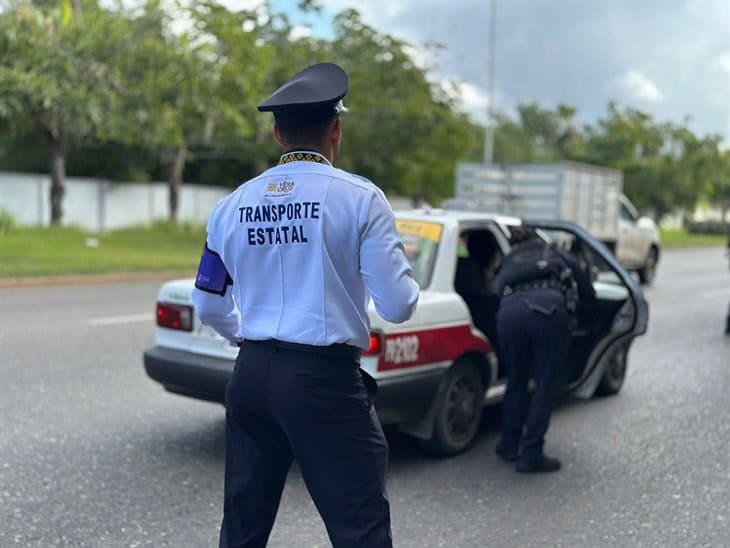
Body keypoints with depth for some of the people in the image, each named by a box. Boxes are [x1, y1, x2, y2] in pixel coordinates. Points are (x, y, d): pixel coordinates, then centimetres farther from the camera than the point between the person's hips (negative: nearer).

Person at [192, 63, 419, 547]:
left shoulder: (233, 206, 6)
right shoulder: (359, 198, -8)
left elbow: (209, 306, 15)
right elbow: (398, 306, -11)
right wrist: (402, 267, 11)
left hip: (252, 376, 6)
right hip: (326, 380, -5)